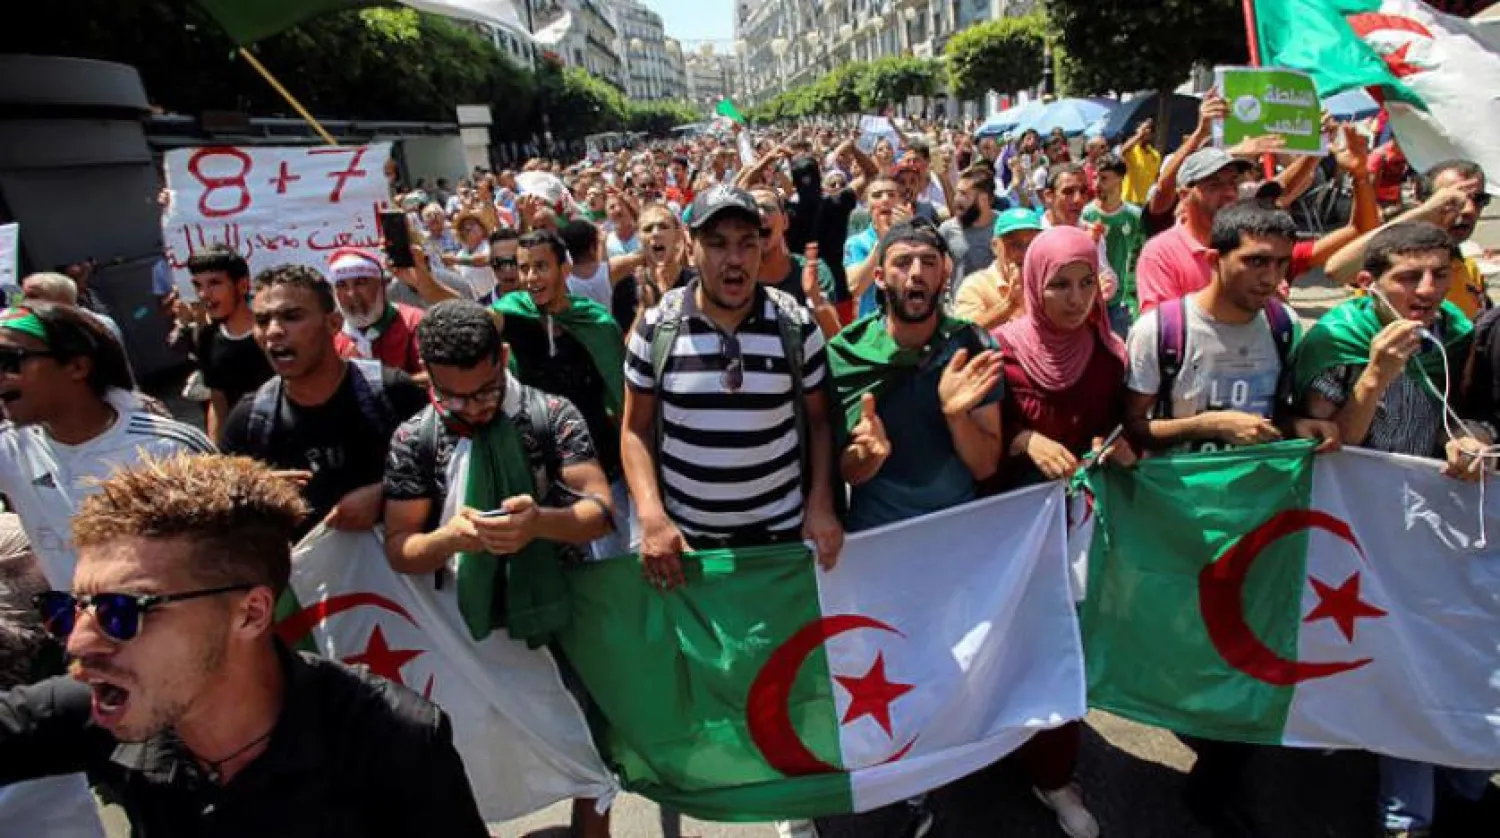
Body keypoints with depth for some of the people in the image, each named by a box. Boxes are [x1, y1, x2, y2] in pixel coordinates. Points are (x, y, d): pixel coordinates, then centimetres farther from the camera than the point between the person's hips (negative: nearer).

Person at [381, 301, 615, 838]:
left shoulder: (552, 416, -10)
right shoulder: (414, 439, -5)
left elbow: (600, 510, -15)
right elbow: (398, 550, -5)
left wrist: (541, 522, -36)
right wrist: (451, 538, -27)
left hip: (561, 616, -1)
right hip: (465, 627, 1)